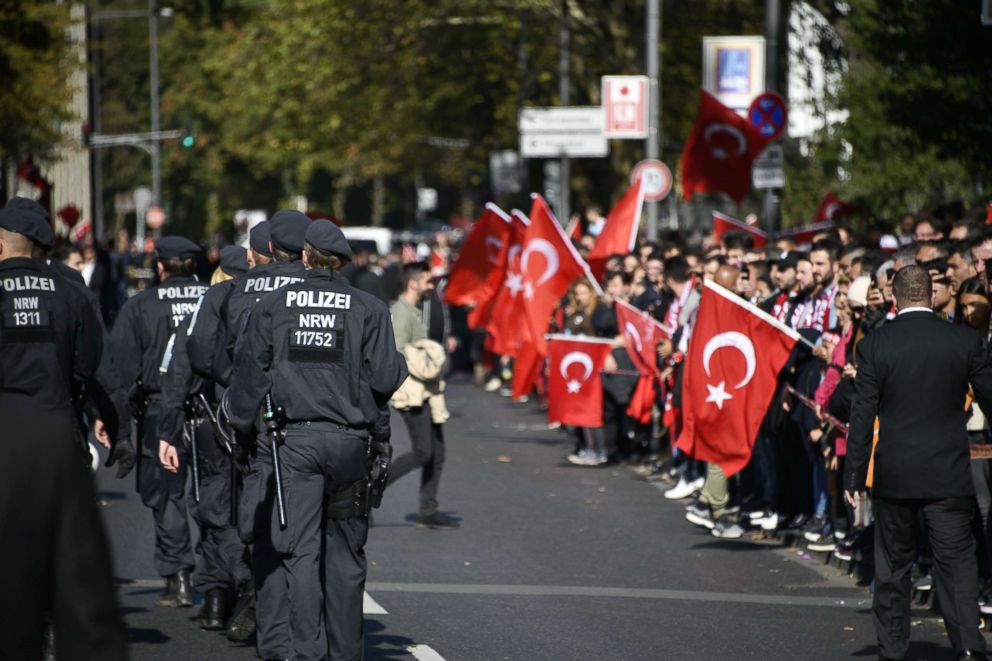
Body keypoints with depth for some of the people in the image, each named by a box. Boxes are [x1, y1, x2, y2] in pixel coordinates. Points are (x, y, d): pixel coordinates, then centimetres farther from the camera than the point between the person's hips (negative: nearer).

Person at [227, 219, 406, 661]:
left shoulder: (273, 305, 4)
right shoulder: (368, 308, 1)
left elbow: (249, 372, 4)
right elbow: (385, 378, -4)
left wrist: (244, 428, 13)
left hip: (293, 439, 0)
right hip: (349, 440, 0)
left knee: (300, 549, -1)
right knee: (345, 550, 9)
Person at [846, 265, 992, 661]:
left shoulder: (875, 345, -5)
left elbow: (862, 415, -4)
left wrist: (854, 476, 1)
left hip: (894, 475, 0)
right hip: (949, 475, 0)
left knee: (893, 564, 13)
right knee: (955, 559, 1)